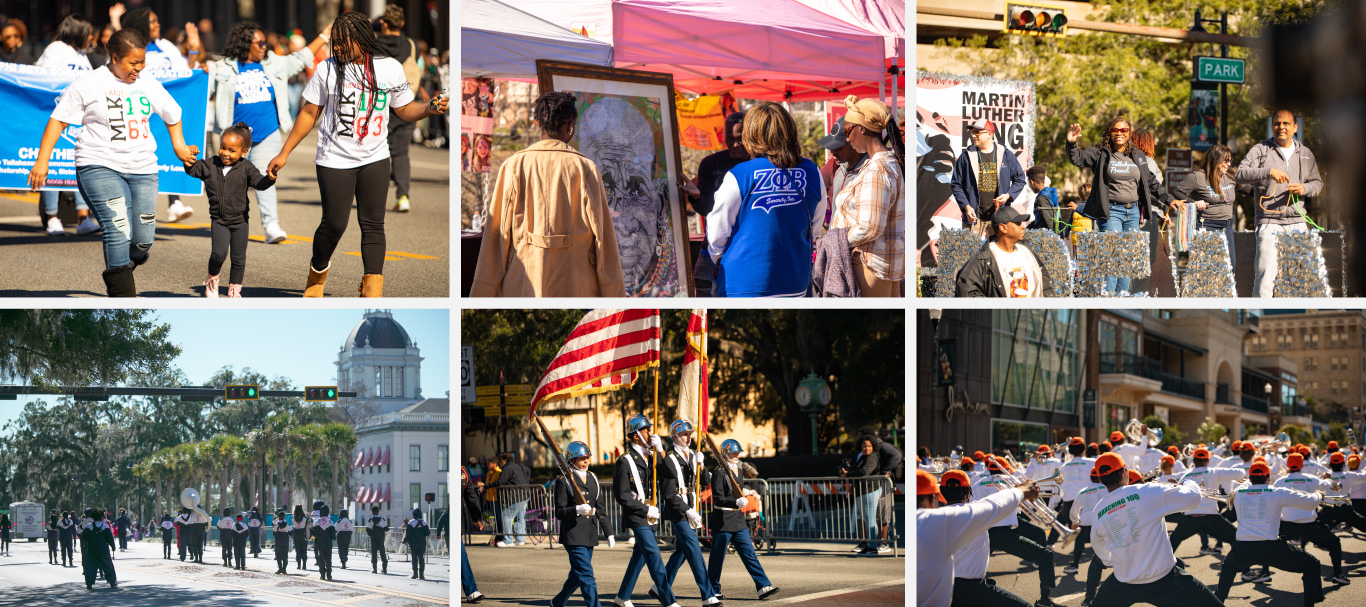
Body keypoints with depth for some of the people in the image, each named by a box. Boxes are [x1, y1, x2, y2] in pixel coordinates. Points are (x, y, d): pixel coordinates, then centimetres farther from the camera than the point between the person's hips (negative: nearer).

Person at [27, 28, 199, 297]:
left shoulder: (150, 86, 11)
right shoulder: (87, 85, -2)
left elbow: (173, 114, 30)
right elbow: (58, 120, -1)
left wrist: (180, 146, 30)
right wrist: (42, 161, -6)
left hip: (143, 169, 5)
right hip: (100, 166, -5)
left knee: (144, 239, -2)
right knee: (119, 230, -20)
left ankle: (118, 274, 31)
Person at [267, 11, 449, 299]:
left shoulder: (391, 68, 1)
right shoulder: (327, 70, -3)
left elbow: (405, 110, 11)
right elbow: (309, 113, 4)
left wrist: (430, 108, -11)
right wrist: (284, 153, 4)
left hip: (375, 159, 2)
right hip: (335, 160, -2)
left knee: (373, 224, -3)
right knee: (334, 224, -4)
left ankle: (373, 290, -3)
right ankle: (318, 272, 25)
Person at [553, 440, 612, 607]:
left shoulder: (593, 479, 13)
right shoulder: (563, 481, -6)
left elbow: (601, 510, 17)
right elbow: (560, 512, -9)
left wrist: (609, 533, 12)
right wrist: (577, 510, -27)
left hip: (590, 535, 7)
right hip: (573, 535, -7)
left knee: (577, 575, 14)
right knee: (587, 575, -12)